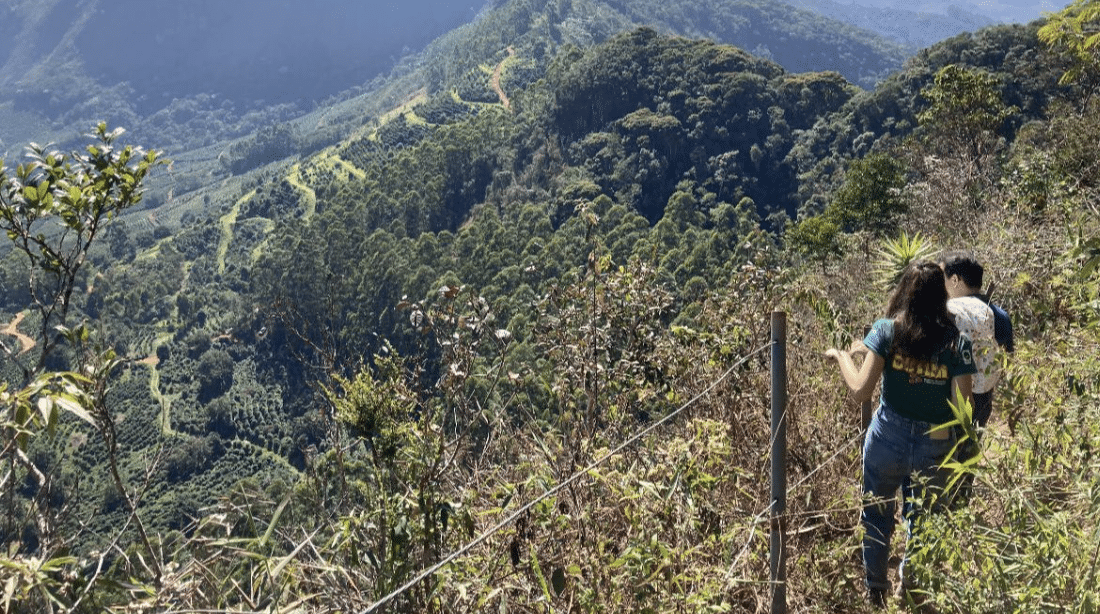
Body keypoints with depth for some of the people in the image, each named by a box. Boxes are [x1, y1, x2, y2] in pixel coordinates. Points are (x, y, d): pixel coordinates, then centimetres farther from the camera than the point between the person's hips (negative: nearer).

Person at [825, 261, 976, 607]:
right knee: (921, 524, 22)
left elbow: (861, 390, -16)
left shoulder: (886, 331, -11)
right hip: (934, 447, 1)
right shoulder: (957, 342, -10)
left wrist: (842, 356, 0)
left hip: (888, 438, -1)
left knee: (876, 518, 19)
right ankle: (913, 592, 38)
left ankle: (875, 595, 33)